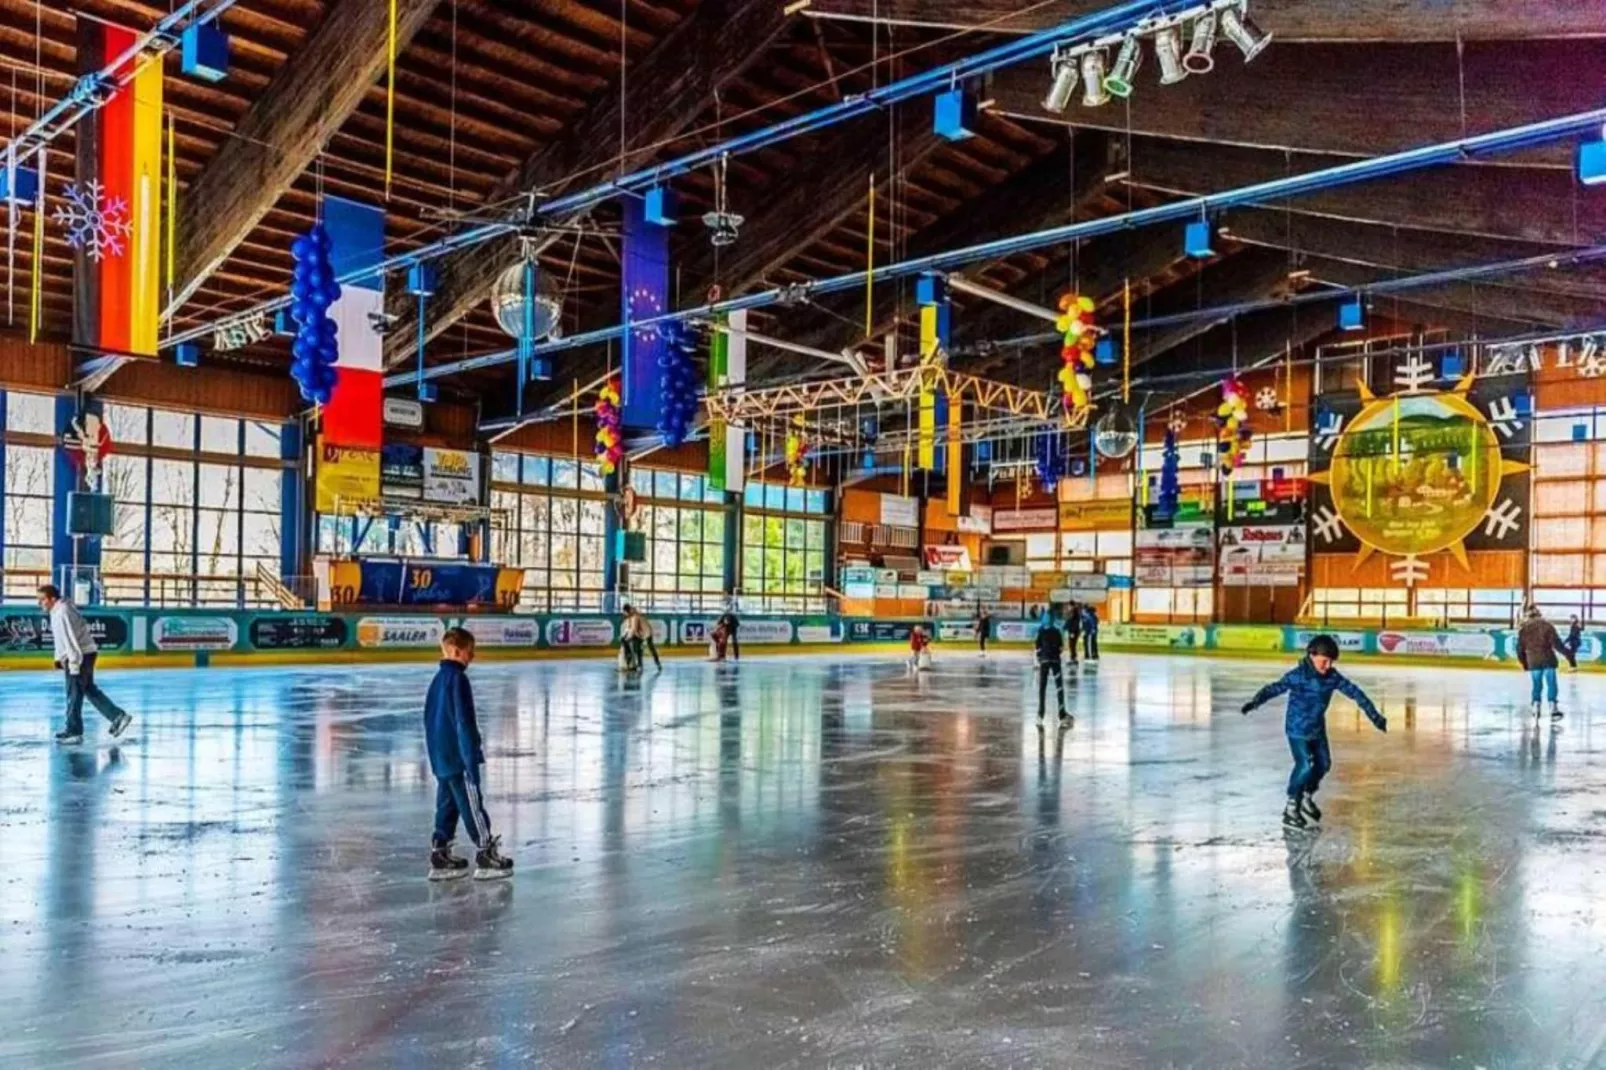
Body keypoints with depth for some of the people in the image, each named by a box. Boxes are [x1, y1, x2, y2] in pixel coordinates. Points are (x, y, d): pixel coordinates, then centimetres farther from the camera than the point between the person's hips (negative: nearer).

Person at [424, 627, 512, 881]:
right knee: (472, 806, -2)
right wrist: (473, 760, -20)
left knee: (447, 806, 14)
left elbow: (430, 719, 18)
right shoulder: (458, 679, -17)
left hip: (440, 757, 9)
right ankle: (486, 856, 4)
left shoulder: (438, 679, 12)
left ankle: (440, 857, 17)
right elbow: (464, 722, -21)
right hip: (459, 757, -9)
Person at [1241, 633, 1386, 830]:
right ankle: (1291, 807, 1)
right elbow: (1275, 688, -33)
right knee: (1305, 766, -16)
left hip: (1318, 729, 7)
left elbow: (1355, 693, 0)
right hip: (1297, 729, -7)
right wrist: (1255, 701, -50)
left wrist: (1375, 716, 4)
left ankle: (1307, 798, 39)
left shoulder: (1333, 677, -7)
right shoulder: (1298, 675, -23)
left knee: (1323, 764, 14)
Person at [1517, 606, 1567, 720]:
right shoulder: (1547, 625, -5)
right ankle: (1553, 708, -2)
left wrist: (1523, 661, 22)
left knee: (1536, 685, 12)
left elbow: (1520, 647, 8)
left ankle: (1536, 705, 4)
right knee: (1551, 684, 2)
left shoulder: (1523, 629, 4)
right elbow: (1556, 642, -8)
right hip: (1548, 660, -2)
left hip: (1533, 662, 2)